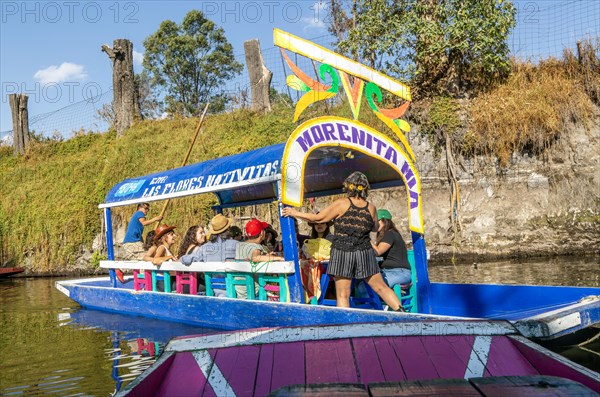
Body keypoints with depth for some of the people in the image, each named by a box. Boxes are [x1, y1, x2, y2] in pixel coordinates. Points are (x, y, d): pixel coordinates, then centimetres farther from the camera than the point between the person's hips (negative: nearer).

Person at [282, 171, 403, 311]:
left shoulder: (341, 204, -7)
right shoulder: (371, 208, 2)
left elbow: (318, 218, -2)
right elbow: (375, 228, 18)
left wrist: (295, 213, 10)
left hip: (342, 253, -3)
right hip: (364, 253, 3)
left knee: (342, 295, 2)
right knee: (381, 287, 13)